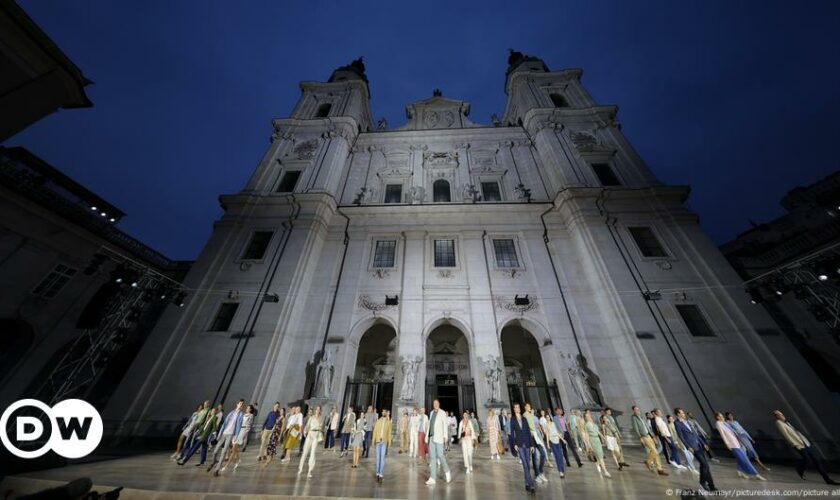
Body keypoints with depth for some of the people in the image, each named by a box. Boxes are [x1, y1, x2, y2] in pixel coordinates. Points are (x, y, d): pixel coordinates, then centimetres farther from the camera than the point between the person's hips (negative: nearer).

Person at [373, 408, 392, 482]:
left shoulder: (388, 422, 1)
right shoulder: (378, 421, 4)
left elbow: (389, 433, 2)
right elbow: (375, 431, 5)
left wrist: (389, 442, -1)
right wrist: (374, 441, 0)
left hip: (384, 442, -2)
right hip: (378, 441, 2)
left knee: (382, 458, -5)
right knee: (378, 457, 8)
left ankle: (381, 475, 2)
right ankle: (378, 473, 21)